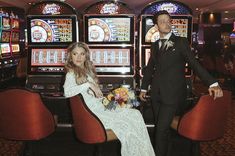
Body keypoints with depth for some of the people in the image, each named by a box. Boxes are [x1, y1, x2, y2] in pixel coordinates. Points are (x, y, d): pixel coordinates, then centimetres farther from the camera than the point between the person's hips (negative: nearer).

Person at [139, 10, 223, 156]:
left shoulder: (181, 42, -2)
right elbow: (149, 68, 19)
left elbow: (194, 63, -8)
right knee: (159, 127, 10)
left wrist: (213, 83, -19)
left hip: (173, 93, -5)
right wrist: (144, 88, 18)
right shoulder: (155, 45, 12)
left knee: (162, 129, -8)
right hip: (156, 93, 5)